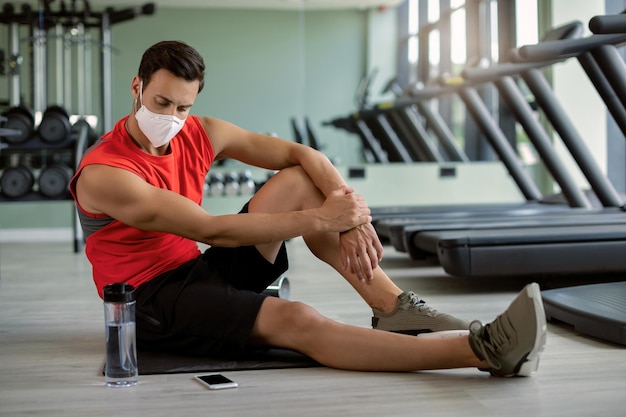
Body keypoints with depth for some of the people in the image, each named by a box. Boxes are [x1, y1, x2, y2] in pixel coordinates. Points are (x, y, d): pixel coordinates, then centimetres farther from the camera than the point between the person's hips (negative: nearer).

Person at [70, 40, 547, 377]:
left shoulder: (201, 134, -1)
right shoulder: (102, 174, -21)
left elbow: (302, 154, -2)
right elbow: (210, 231, -27)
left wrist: (351, 213, -21)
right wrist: (318, 218, -28)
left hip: (202, 270, 7)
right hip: (151, 301, -7)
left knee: (299, 181, -7)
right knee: (296, 320, -32)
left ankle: (396, 309, -17)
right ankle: (482, 351, -40)